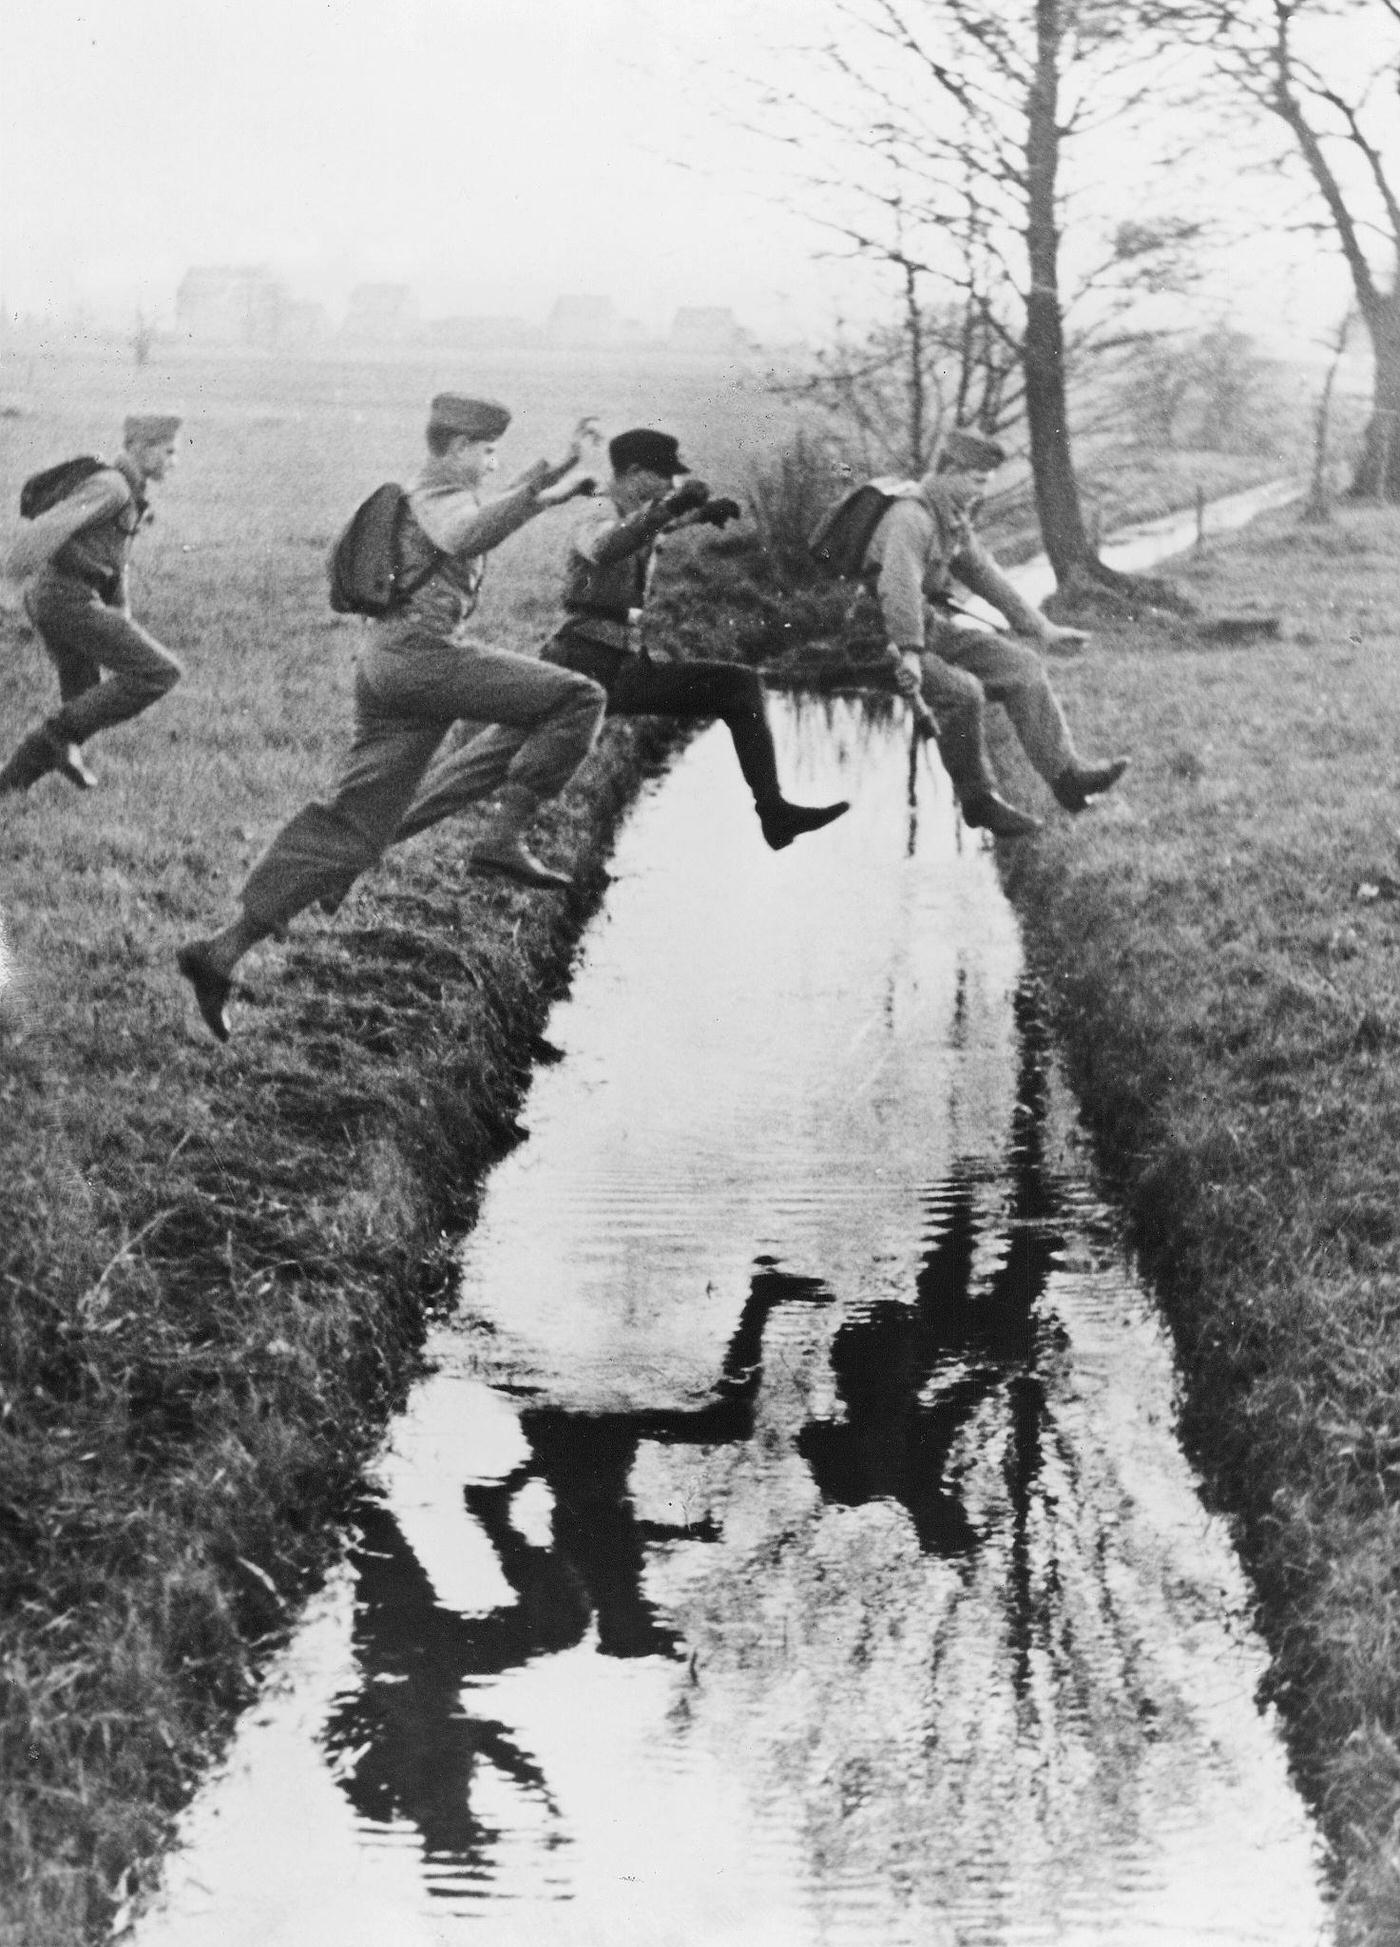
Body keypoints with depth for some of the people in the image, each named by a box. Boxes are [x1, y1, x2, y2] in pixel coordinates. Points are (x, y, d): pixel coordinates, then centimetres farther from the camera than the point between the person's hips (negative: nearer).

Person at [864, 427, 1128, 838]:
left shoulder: (954, 519, 12)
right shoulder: (912, 515, -21)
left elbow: (985, 576, 21)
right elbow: (899, 586, -35)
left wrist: (1041, 628, 20)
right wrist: (910, 653, -45)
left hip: (931, 628, 10)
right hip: (885, 638, -10)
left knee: (1021, 665, 0)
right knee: (963, 691, -30)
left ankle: (1066, 776, -3)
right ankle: (978, 799, -13)